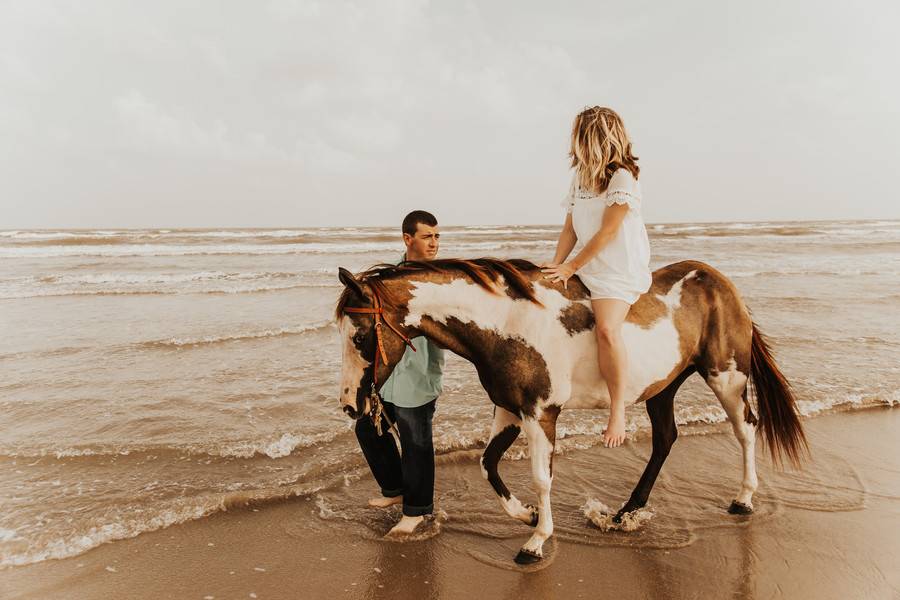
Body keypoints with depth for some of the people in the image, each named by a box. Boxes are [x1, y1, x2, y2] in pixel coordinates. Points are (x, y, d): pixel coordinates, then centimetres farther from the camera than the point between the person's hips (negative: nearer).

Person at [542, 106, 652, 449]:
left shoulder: (623, 178, -11)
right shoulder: (580, 177, 12)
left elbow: (607, 232, -16)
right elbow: (570, 229, 11)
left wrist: (571, 267, -15)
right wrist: (556, 265, -3)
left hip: (621, 271, -9)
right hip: (587, 270, 9)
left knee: (606, 328, -31)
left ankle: (618, 409, -19)